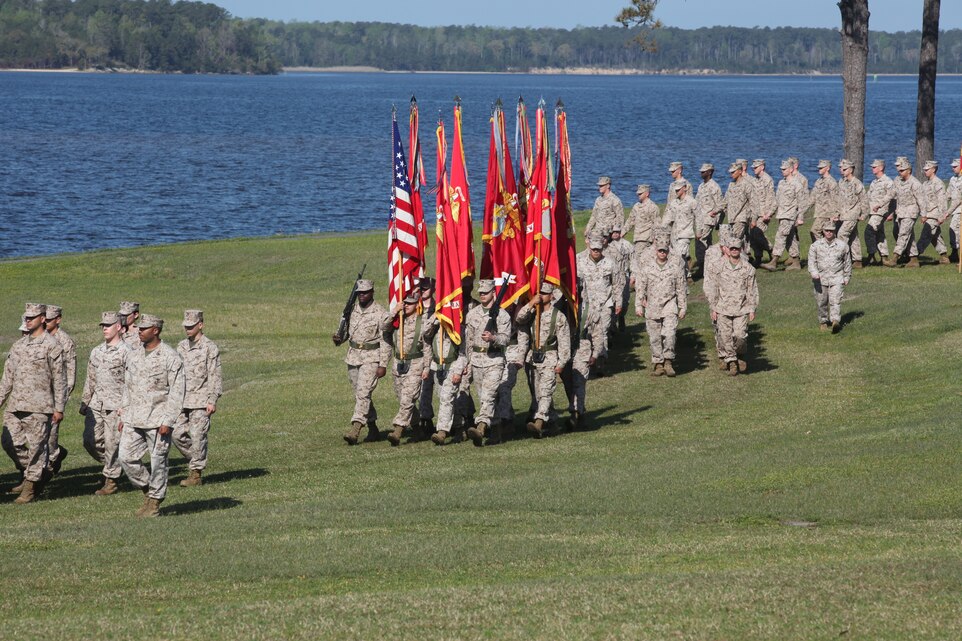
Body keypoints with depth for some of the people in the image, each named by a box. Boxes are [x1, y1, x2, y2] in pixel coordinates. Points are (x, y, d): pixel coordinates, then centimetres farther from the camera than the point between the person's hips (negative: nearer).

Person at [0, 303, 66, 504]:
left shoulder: (51, 346, -4)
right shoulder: (18, 346, 15)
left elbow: (60, 380, -5)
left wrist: (59, 408, -8)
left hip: (39, 406, -7)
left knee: (36, 446, -3)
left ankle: (30, 488, 4)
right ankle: (40, 473, 21)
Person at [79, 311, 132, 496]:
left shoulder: (126, 352, -7)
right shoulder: (96, 352, 14)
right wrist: (84, 402, 17)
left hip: (115, 405, -7)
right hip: (97, 403, 7)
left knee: (112, 442, -4)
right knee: (91, 439, 2)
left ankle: (111, 481, 3)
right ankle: (112, 463, 25)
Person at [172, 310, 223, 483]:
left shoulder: (210, 347, -7)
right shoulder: (181, 346, 13)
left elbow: (215, 376, -9)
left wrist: (213, 400, -15)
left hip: (201, 401, -6)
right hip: (182, 400, 6)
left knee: (197, 436, -5)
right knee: (178, 434, 2)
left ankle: (196, 473, 2)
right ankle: (194, 460, 21)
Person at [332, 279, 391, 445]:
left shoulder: (380, 314, -9)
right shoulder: (352, 309, 7)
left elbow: (386, 342, -9)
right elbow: (347, 329, 19)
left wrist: (383, 365, -13)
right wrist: (339, 339, -4)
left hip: (371, 358, -7)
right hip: (353, 356, 7)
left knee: (363, 393, -17)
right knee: (360, 395, 11)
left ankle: (355, 429, -24)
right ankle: (373, 429, 23)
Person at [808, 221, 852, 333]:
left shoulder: (842, 246, 5)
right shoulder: (815, 245, 4)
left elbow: (847, 262, 14)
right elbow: (811, 261, 0)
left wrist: (846, 277, 14)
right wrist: (814, 273, -17)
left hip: (837, 278, -1)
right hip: (820, 279, 1)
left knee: (835, 300, -15)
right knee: (821, 302, 7)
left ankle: (835, 321, -26)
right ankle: (823, 322, 24)